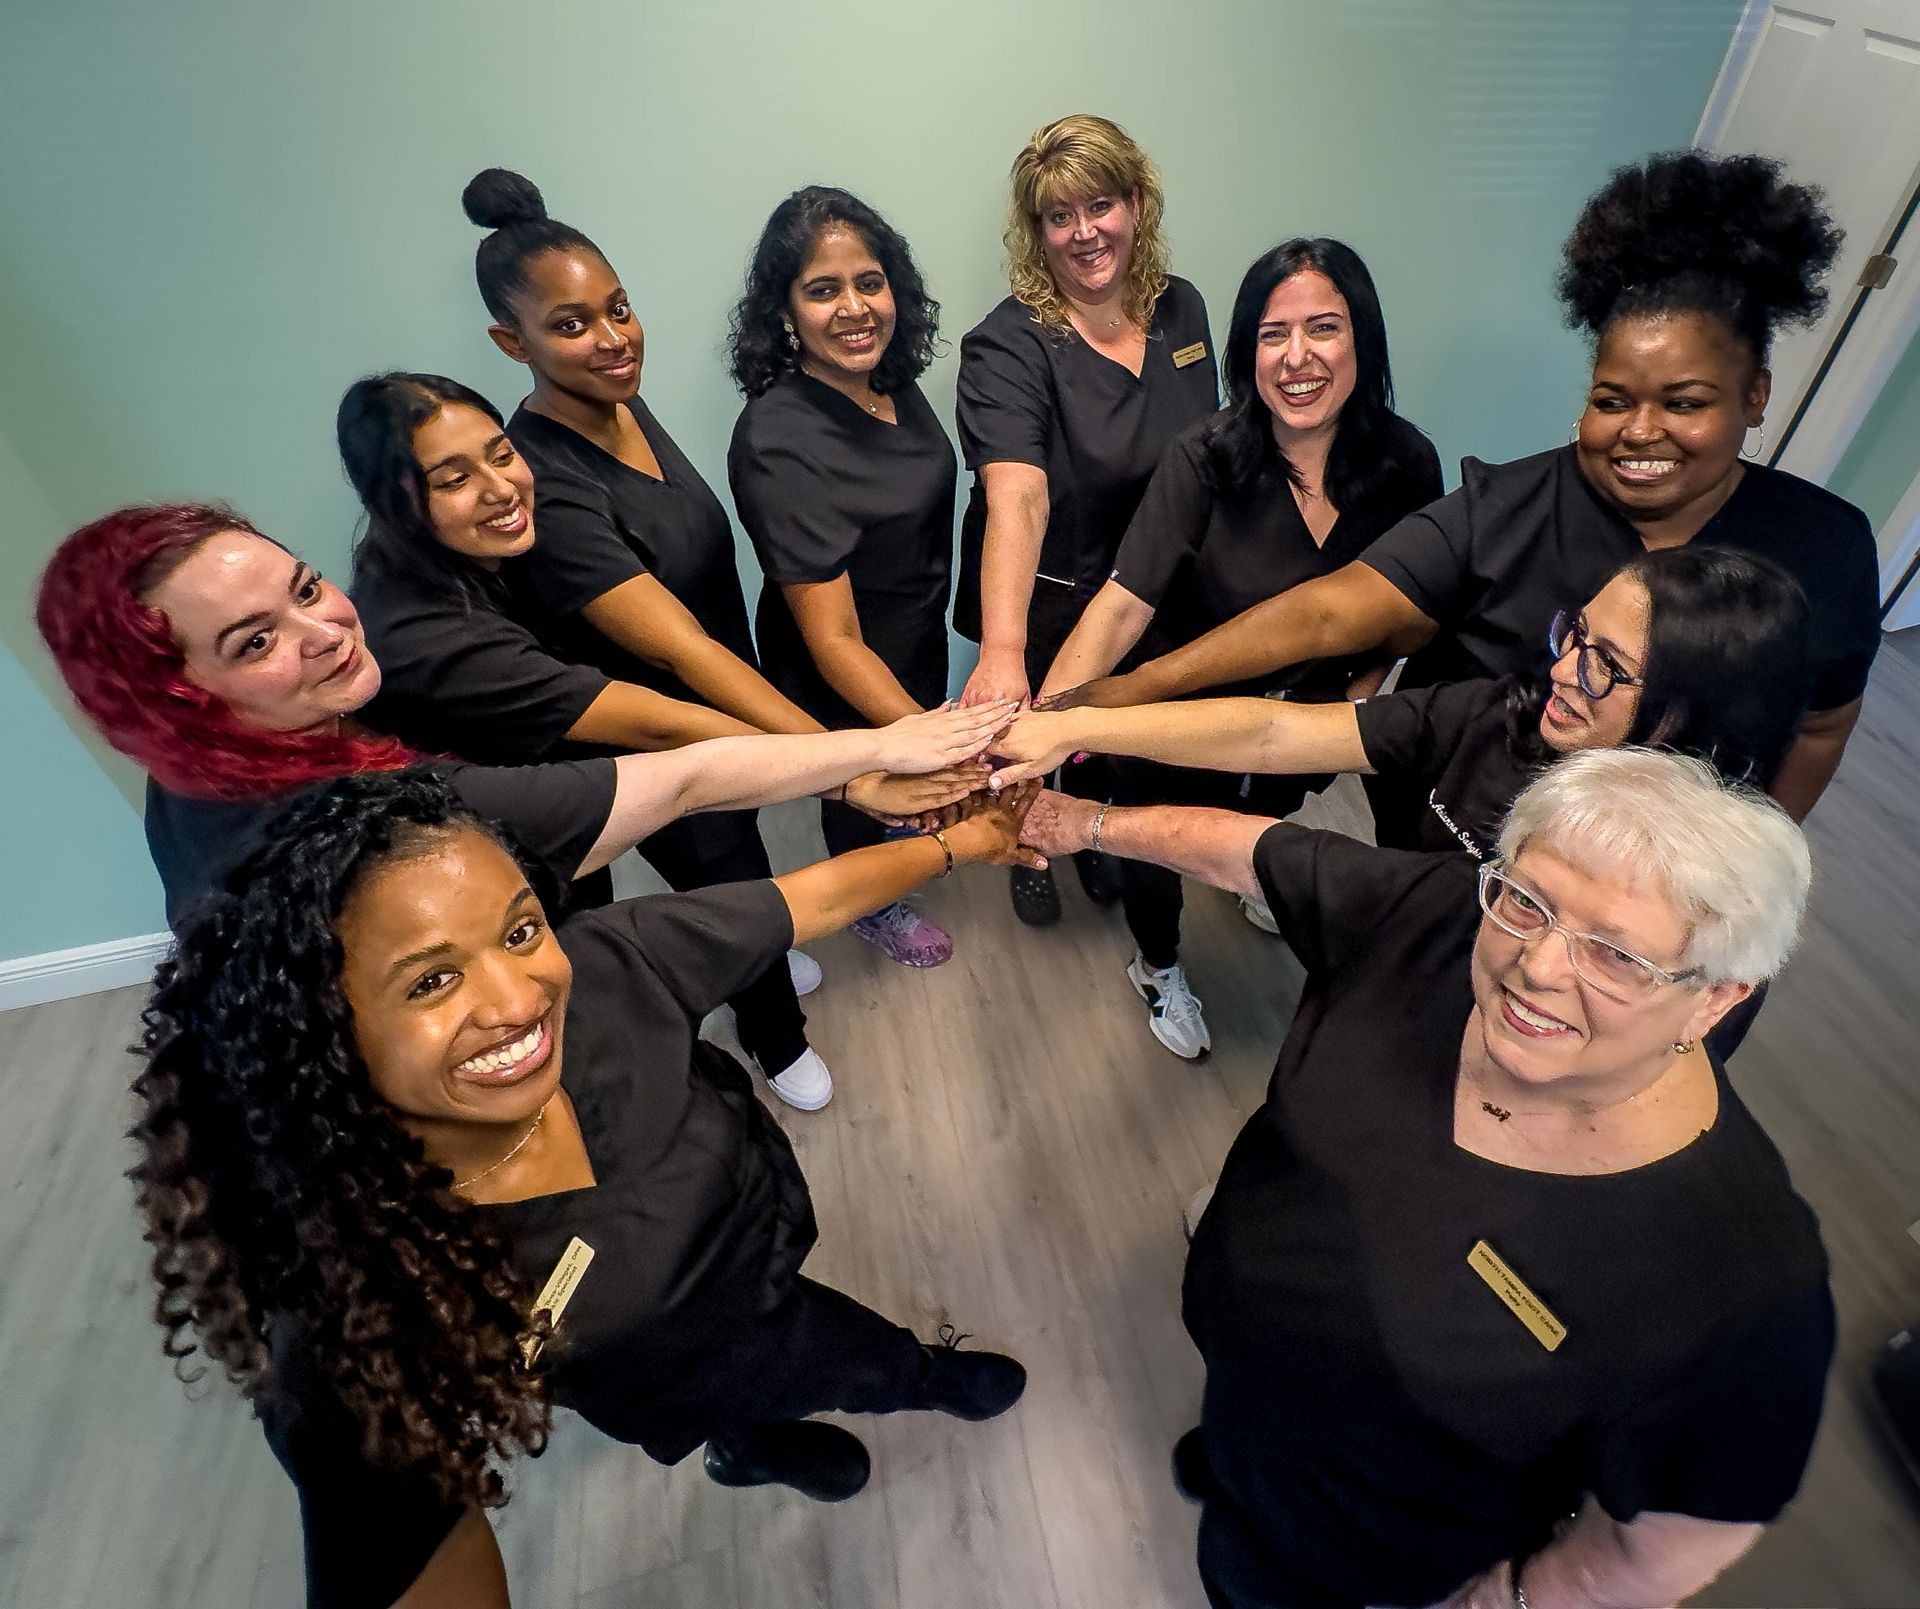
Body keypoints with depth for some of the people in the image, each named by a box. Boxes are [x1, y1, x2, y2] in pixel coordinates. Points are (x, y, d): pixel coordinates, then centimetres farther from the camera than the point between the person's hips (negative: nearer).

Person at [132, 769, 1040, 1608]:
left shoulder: (605, 967, -34)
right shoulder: (360, 1335, -40)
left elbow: (818, 897, -20)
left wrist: (955, 844, -8)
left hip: (765, 1228, 2)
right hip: (705, 1370, -2)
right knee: (887, 1366, 27)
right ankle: (924, 1378, 64)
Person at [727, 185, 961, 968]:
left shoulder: (890, 378, -12)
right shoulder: (780, 445, -34)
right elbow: (833, 641, -34)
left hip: (920, 628, 6)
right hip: (844, 675, -6)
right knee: (862, 789, 22)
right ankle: (871, 905, 53)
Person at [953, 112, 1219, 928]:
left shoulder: (1182, 309, -6)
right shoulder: (1008, 347, -24)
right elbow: (1016, 500, -41)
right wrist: (1000, 652, -53)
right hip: (1043, 597, -4)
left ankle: (1092, 840, 54)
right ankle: (1026, 851, 50)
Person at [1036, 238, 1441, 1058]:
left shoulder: (1408, 463, -15)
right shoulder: (1206, 457, -28)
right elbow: (1124, 601, -37)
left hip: (1309, 716, 4)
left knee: (1276, 813, 32)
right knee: (1157, 847, 17)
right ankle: (1157, 969, 52)